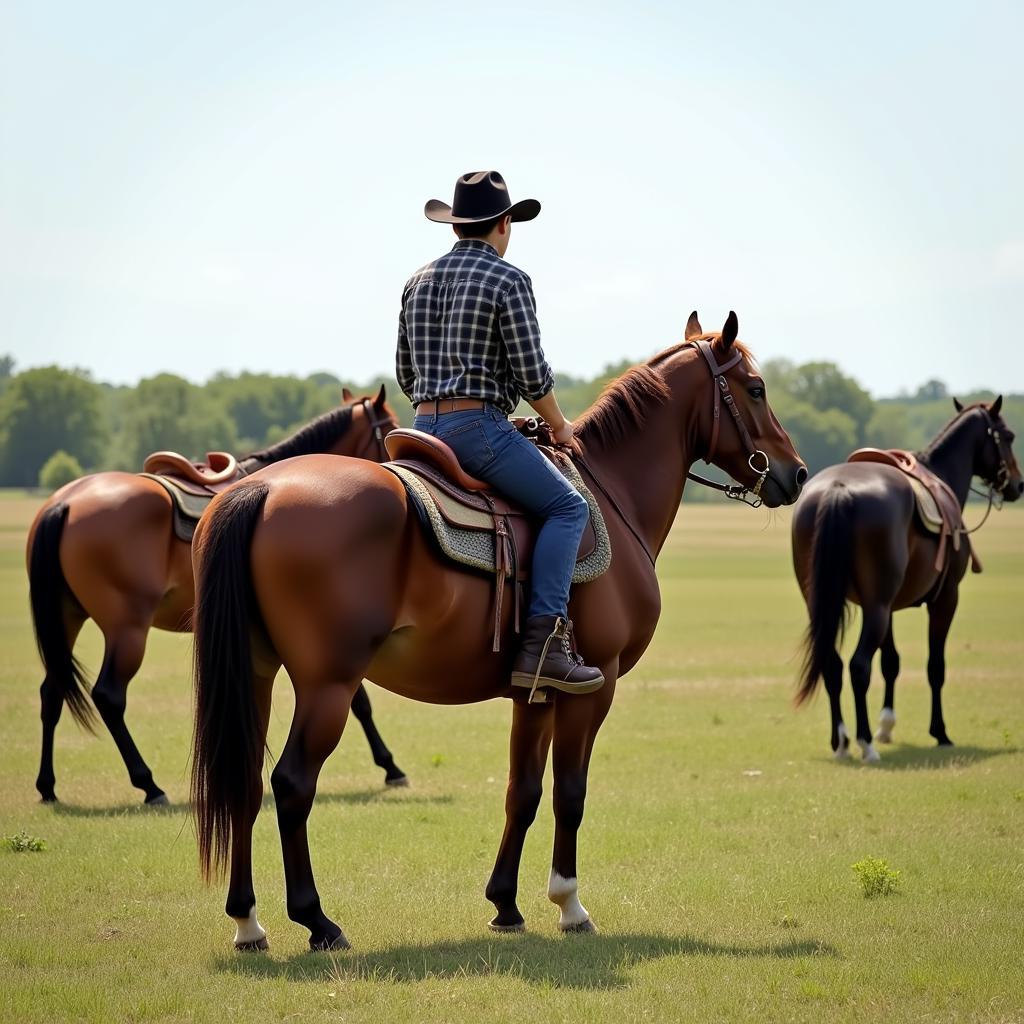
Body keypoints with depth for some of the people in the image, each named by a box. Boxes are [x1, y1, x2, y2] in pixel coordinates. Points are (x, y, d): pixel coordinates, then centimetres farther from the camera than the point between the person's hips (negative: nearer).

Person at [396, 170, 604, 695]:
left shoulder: (418, 281, 15)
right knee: (566, 507, -6)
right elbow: (532, 374, -9)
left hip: (424, 430, 8)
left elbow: (405, 373, 18)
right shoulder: (508, 280, -7)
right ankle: (542, 642, -21)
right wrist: (560, 427, 7)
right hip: (479, 424, -8)